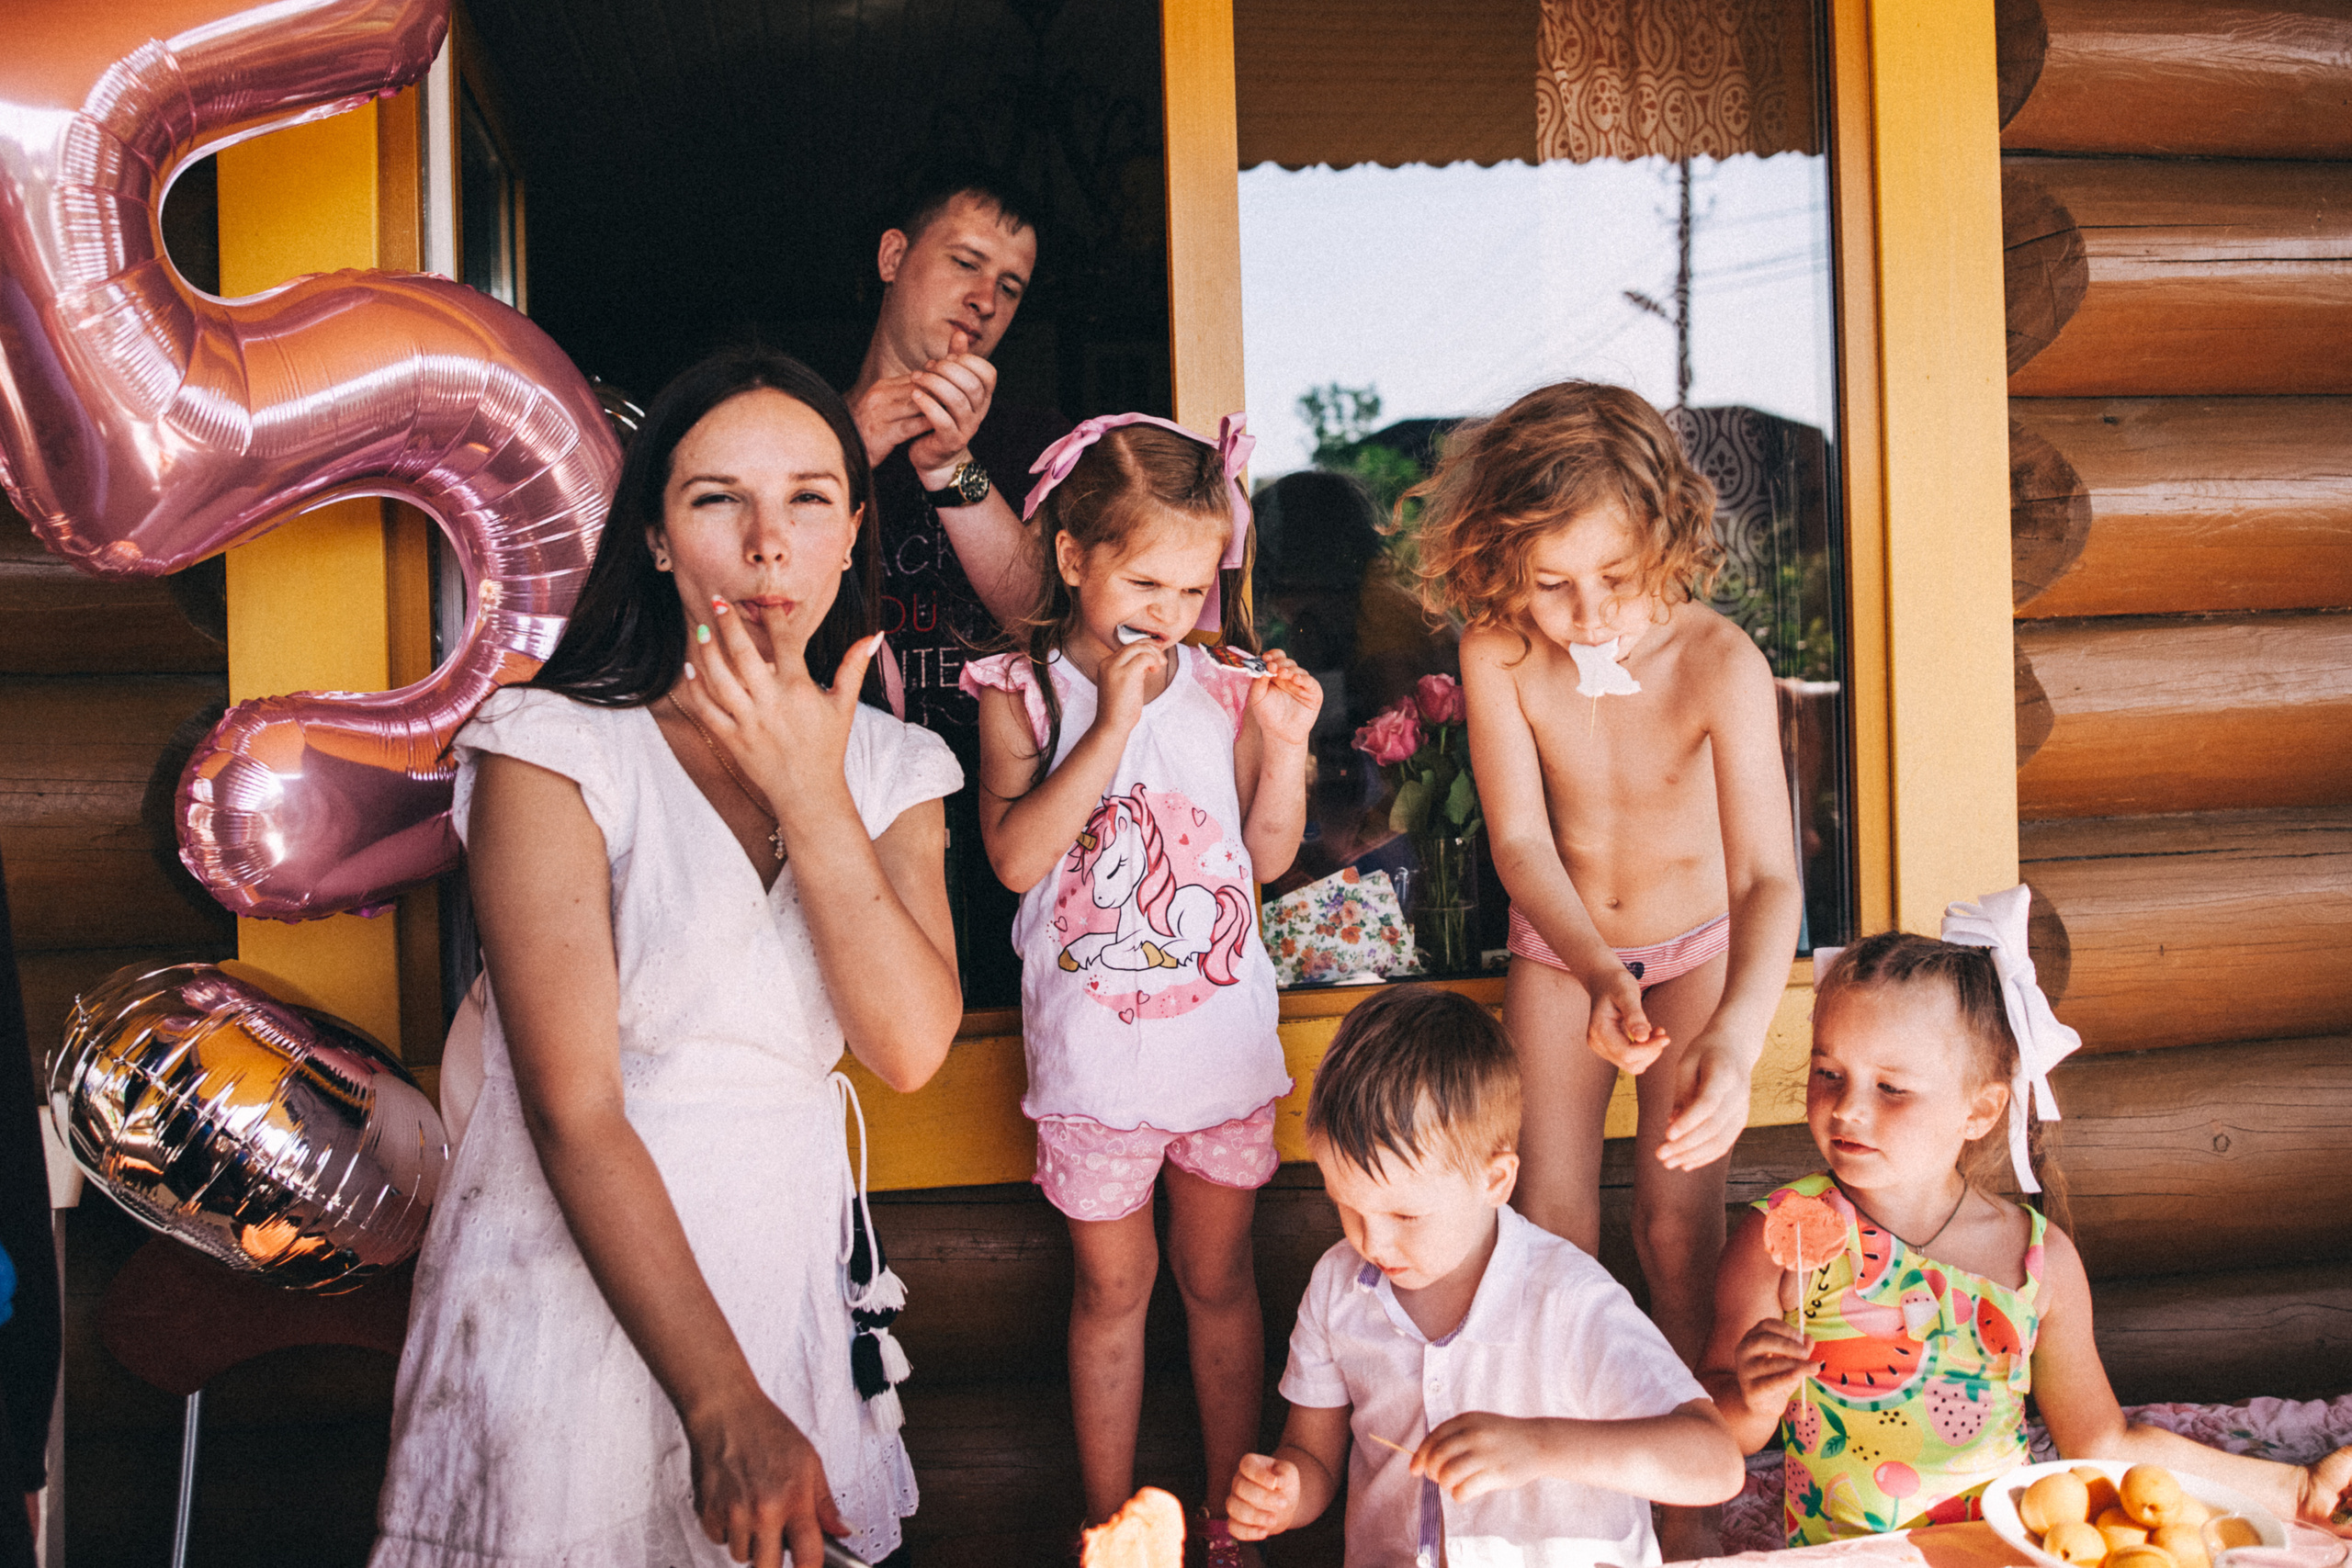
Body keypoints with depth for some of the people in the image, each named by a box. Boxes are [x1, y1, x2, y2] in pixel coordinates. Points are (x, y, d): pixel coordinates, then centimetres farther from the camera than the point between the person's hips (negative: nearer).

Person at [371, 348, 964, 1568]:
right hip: (577, 1276, -4)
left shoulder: (890, 767, 3)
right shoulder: (557, 749, -11)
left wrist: (809, 795, -18)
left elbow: (912, 1049, -10)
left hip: (790, 1273, 4)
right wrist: (724, 1407, -22)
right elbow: (573, 1108, -18)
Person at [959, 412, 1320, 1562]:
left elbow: (1269, 854, 5)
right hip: (1092, 1048, -2)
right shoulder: (1023, 692, -7)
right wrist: (1111, 725, -24)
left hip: (1223, 1031, 2)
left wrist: (1285, 743, -10)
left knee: (1218, 1277, 15)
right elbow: (1016, 855, -20)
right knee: (1112, 1286, 12)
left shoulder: (1222, 686, 0)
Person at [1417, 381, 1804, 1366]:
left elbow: (1767, 875, -37)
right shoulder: (1497, 654, -24)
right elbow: (1521, 841, -27)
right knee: (1550, 1216, 4)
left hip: (1698, 948, -1)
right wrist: (1598, 973, -46)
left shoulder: (1721, 662, -31)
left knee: (1677, 1222, 2)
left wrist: (1736, 1037, -55)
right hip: (1560, 949, 2)